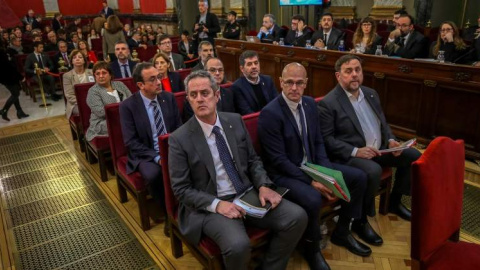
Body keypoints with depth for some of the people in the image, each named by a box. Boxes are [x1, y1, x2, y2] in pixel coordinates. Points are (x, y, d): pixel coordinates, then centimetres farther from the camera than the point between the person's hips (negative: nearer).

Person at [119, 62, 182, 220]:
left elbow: (179, 128, 8)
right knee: (153, 174, -34)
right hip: (146, 155, -3)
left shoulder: (169, 98, 2)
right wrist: (157, 157, -21)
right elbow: (131, 142, -11)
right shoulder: (128, 106, -8)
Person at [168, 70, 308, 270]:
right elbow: (181, 189, -8)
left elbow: (253, 160, 11)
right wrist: (216, 204, -22)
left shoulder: (235, 120, 4)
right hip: (210, 205, -4)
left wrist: (263, 186, -8)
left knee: (297, 217, -13)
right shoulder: (179, 139, -9)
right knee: (238, 245, -32)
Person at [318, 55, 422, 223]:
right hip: (349, 156, -8)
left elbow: (383, 123, 21)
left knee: (413, 156, 3)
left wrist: (390, 140, 0)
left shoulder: (371, 94, 12)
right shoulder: (328, 103, -12)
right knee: (373, 171, -34)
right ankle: (360, 219, -11)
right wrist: (355, 151, -24)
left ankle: (395, 202, 20)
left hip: (380, 150, 8)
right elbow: (326, 139, -16)